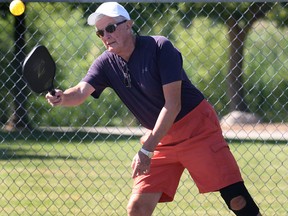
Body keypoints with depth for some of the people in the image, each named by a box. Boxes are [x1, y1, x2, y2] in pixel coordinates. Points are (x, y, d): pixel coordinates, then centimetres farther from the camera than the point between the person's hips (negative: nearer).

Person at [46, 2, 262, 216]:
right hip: (160, 140, 5)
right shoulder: (106, 63, -3)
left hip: (198, 130, -5)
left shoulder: (160, 47, -18)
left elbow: (172, 105, -21)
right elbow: (81, 92, -19)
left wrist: (147, 149, -25)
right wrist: (61, 98, -43)